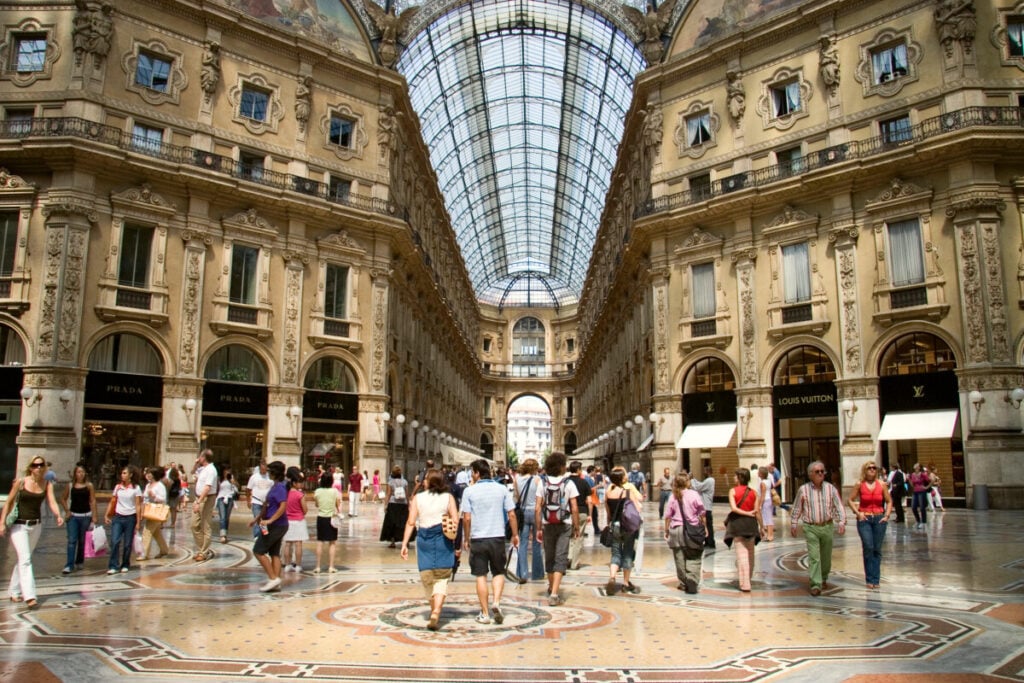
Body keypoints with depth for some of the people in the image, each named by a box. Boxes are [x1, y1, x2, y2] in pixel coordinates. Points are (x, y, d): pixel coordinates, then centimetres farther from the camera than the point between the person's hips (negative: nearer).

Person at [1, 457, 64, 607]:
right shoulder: (21, 481, -8)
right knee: (25, 559, -13)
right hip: (19, 525, -4)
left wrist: (58, 516, -30)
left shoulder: (47, 484, -1)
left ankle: (14, 592, 29)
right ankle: (29, 596, -19)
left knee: (23, 559, 15)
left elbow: (52, 502, -12)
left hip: (36, 526, 4)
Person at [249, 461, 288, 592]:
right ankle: (276, 583, 13)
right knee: (275, 553, 11)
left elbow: (283, 506, -28)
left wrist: (270, 520, -29)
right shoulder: (276, 486, 14)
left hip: (275, 526, -10)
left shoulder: (279, 487, -17)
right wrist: (257, 518, 26)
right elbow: (267, 506, 23)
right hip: (278, 526, 10)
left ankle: (273, 578, -4)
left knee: (258, 551, -4)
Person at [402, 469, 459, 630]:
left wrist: (405, 544, -1)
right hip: (443, 539, -1)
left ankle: (434, 612, 25)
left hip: (424, 539, 1)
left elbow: (411, 522, -3)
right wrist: (456, 541, 4)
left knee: (427, 578, 15)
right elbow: (455, 521, -5)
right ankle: (436, 613, -17)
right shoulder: (448, 497, 2)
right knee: (442, 578, 0)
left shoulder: (418, 498, 2)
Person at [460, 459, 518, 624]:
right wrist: (515, 535, 10)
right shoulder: (502, 489, 1)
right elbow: (511, 514, 0)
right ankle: (496, 602, -6)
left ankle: (485, 613, 11)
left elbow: (467, 518, -5)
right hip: (498, 536, 1)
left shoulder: (469, 491, -4)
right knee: (499, 573, 15)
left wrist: (466, 539, 5)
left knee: (481, 575, 7)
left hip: (478, 538, -1)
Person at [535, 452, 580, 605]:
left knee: (549, 557, 17)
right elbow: (575, 509, -8)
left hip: (548, 525, 2)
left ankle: (551, 588, 35)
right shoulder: (569, 483, -6)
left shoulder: (543, 483, -1)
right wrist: (577, 528, 1)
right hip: (564, 525, -2)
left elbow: (537, 508, -5)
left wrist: (538, 529, 1)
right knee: (560, 558, -1)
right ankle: (554, 594, -11)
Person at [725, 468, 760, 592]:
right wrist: (761, 526, 5)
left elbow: (733, 508, -18)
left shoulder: (733, 491, -7)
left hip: (737, 523, -3)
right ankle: (748, 578, 30)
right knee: (750, 552, 17)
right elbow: (757, 511, -1)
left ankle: (744, 584, -3)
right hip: (750, 523, 3)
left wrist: (747, 513, -9)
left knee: (741, 553, -1)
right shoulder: (754, 492, 1)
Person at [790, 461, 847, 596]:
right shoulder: (803, 490, -2)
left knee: (826, 556, 14)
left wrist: (841, 521, -11)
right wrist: (793, 524, 7)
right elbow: (797, 508, 7)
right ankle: (816, 585, -8)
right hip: (811, 528, -2)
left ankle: (824, 579, 36)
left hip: (827, 526, 2)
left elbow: (838, 506, 1)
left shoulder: (830, 488, 1)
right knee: (814, 557, -9)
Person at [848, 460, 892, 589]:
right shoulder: (859, 484, -2)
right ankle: (870, 579, 1)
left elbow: (889, 501, 10)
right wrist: (857, 513, -7)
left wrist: (886, 515, -1)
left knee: (877, 549, 5)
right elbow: (851, 500, 3)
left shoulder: (882, 484, 3)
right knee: (868, 547, -10)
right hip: (864, 519, -2)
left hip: (879, 519, 2)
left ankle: (875, 579, 14)